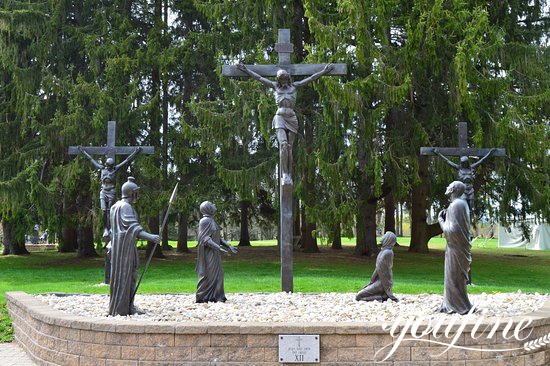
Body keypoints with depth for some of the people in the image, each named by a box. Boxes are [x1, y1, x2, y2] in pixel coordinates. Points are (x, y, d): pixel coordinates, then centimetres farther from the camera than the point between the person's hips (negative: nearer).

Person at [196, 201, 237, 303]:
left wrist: (228, 245, 12)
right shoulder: (205, 221, -15)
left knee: (216, 274, 10)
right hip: (208, 252, -10)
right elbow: (204, 238, -21)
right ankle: (202, 297, 3)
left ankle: (213, 296, 16)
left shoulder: (211, 221, 14)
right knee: (208, 275, -5)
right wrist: (218, 248, -27)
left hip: (213, 253, 10)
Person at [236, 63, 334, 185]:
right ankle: (284, 175, -24)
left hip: (292, 119, 2)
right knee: (283, 145, -22)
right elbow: (259, 78, 20)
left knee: (289, 148, -2)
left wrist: (324, 71, 18)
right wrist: (246, 70, 22)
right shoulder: (275, 86, 16)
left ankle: (289, 176, 2)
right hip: (280, 117, -2)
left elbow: (311, 78, 18)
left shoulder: (294, 86, 17)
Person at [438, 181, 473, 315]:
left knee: (454, 277, -2)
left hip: (455, 247, -10)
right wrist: (446, 218, 10)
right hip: (459, 247, 10)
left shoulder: (455, 205, -19)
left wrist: (441, 220, -9)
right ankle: (452, 305, 22)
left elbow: (452, 230, -23)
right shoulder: (461, 203, 11)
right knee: (455, 277, 15)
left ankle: (461, 307, 5)